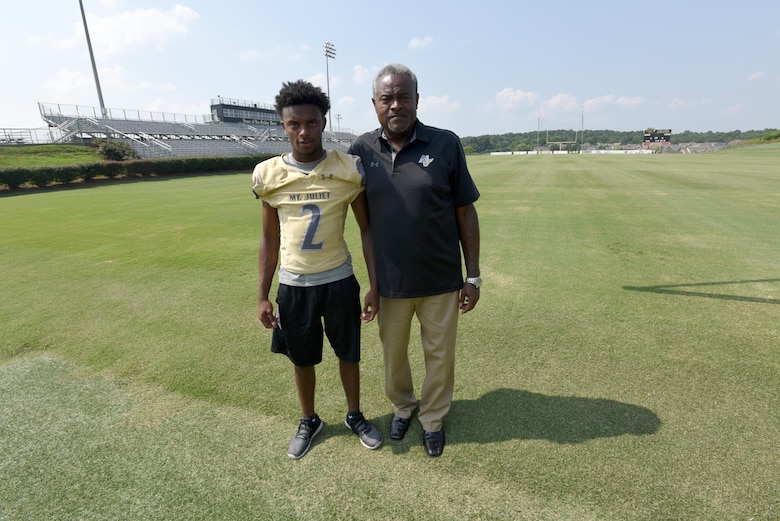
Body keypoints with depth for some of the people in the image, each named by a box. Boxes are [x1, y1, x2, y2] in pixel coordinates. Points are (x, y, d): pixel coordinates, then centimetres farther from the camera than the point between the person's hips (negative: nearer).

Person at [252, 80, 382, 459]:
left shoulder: (349, 169, -8)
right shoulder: (269, 175, -4)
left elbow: (367, 228, -2)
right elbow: (270, 238, 4)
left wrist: (374, 285, -5)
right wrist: (262, 295, 3)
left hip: (339, 281, -1)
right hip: (293, 285, 1)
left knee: (348, 353, 15)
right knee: (302, 359, 17)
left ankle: (355, 416, 41)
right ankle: (309, 420, 43)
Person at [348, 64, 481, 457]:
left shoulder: (445, 145, -7)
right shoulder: (361, 150, -2)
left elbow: (465, 212, -3)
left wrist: (473, 275, -3)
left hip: (441, 279, -1)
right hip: (388, 280, 2)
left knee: (440, 354, 14)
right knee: (393, 351, 20)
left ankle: (433, 419, 40)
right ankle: (402, 406, 48)